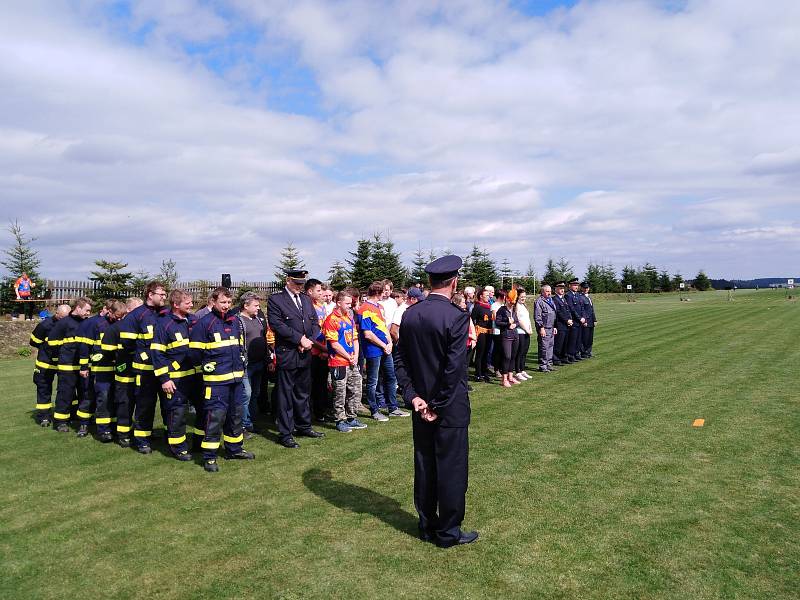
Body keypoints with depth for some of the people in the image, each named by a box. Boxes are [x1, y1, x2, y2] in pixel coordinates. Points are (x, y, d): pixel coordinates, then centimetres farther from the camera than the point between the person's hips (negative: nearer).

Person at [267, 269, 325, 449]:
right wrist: (300, 339, -17)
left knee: (303, 393, 17)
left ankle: (303, 426, 31)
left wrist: (309, 340, -7)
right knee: (285, 395, 2)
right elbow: (277, 325, -17)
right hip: (287, 355, -6)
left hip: (305, 354, 6)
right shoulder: (275, 300, -7)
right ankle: (285, 434, 10)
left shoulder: (306, 299, 13)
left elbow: (315, 323, 11)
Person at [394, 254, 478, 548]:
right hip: (451, 406, -6)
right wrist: (438, 406, -13)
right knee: (451, 468, 7)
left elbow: (401, 361, 2)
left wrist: (413, 397, 0)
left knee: (424, 466, 16)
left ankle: (427, 525, 30)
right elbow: (454, 368, -21)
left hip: (421, 405, 6)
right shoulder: (457, 317, -18)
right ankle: (448, 532, 19)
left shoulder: (410, 314, 0)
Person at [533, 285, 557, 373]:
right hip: (544, 329, -9)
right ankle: (542, 366, -1)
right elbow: (537, 316, -15)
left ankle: (549, 364, 20)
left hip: (551, 328, 9)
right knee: (544, 348, -7)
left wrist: (555, 327, 20)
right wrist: (541, 327, -18)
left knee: (550, 347, 12)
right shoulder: (539, 301, -10)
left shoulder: (550, 300, 18)